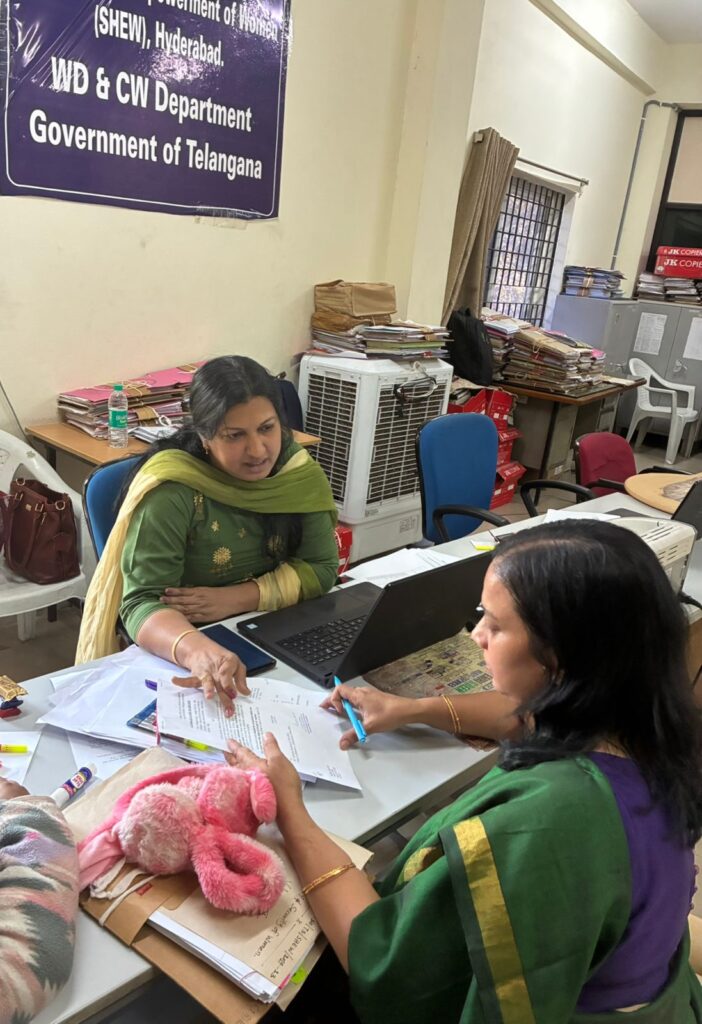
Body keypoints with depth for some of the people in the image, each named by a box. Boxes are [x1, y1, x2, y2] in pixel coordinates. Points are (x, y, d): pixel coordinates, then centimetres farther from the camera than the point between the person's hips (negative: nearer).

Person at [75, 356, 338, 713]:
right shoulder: (170, 492, -20)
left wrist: (236, 598, -19)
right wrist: (198, 652, -43)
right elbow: (142, 604, -23)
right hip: (177, 656, -3)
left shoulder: (296, 470, -7)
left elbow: (321, 566, -4)